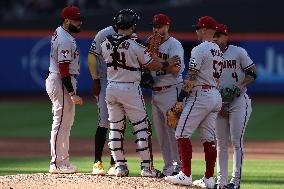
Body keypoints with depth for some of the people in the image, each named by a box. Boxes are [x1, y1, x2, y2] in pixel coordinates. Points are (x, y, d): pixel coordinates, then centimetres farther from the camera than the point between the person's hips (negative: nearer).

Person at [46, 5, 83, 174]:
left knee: (67, 122, 15)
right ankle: (57, 163, -5)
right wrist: (72, 94, -24)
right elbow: (64, 70, -23)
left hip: (56, 81, 11)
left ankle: (63, 161, 20)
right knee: (61, 122, -7)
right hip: (61, 83, -11)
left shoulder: (59, 33, 12)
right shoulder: (66, 41, -19)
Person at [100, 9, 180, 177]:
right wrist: (169, 63, 4)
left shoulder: (106, 44, 0)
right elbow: (151, 65, -9)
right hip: (130, 89, -5)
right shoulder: (135, 44, -13)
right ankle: (146, 166, 0)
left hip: (111, 88, 5)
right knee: (141, 127, 3)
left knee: (115, 127, 12)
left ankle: (120, 165, 12)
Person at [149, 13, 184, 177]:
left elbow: (176, 69, -20)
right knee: (161, 132, 9)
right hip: (155, 92, 8)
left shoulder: (174, 44, -8)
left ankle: (179, 166, -6)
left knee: (173, 129, -9)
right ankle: (168, 167, 14)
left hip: (171, 91, -8)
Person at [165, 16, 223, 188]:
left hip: (201, 95, -9)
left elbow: (191, 78, -16)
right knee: (209, 138, 8)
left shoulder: (200, 50, -12)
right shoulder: (219, 51, 16)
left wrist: (180, 100, -13)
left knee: (183, 133, -6)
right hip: (216, 95, 9)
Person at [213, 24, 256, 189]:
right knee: (221, 143, 6)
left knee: (237, 141, -9)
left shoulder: (238, 52, -4)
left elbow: (253, 73, -1)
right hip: (219, 104, 5)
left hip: (239, 102, -4)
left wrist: (241, 85, -19)